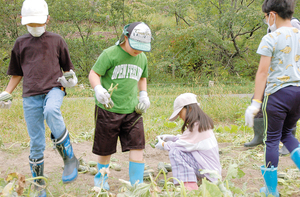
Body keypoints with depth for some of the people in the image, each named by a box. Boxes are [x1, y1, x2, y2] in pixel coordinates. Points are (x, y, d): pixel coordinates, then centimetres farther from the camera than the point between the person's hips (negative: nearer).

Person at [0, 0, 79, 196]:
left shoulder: (56, 40, 10)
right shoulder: (21, 43, 15)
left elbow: (67, 68, 18)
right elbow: (17, 73, 23)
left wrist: (70, 78, -3)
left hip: (54, 89, -2)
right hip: (31, 97, 2)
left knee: (51, 111, -39)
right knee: (36, 145, 2)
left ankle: (69, 158, -25)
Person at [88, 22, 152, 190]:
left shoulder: (142, 58, 9)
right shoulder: (110, 54, -9)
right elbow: (93, 74, -9)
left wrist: (143, 94, 9)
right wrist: (98, 89, -29)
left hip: (131, 110, 4)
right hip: (108, 109, -4)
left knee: (137, 146, -6)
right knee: (106, 149, 9)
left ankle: (137, 185, 4)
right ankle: (101, 178, 36)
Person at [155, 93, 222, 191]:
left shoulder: (196, 126, -18)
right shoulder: (203, 122, 13)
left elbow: (183, 144, -15)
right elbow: (187, 139, 21)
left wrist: (164, 145, 0)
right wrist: (172, 138, 12)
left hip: (209, 171, -11)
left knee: (175, 152, -18)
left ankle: (190, 186, -22)